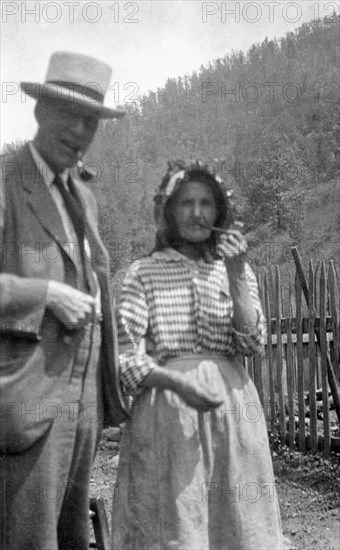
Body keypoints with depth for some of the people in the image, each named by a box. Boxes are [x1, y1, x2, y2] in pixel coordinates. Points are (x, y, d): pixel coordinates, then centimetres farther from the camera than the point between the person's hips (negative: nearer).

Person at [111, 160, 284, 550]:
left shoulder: (236, 270, 11)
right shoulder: (144, 273, 2)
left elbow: (252, 343, -1)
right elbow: (125, 356, -5)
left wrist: (235, 275, -10)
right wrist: (179, 382, -19)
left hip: (231, 408, 3)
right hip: (166, 411, -2)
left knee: (236, 518, 8)